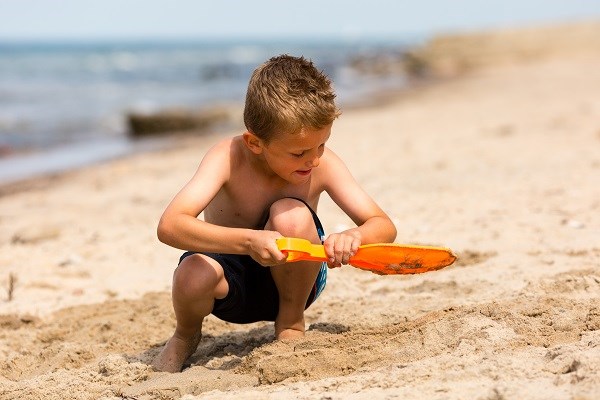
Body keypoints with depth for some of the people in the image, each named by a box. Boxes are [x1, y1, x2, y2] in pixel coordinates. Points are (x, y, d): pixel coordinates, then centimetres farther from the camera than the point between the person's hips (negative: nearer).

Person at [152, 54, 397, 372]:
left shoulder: (323, 164, -18)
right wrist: (248, 240, -52)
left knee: (291, 215, -31)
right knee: (192, 275, -36)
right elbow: (169, 226, -39)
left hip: (289, 279, 1)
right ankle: (187, 335, 3)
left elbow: (384, 226, -14)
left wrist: (353, 236, -39)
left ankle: (292, 322, -4)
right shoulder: (228, 158, -26)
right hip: (235, 285, -1)